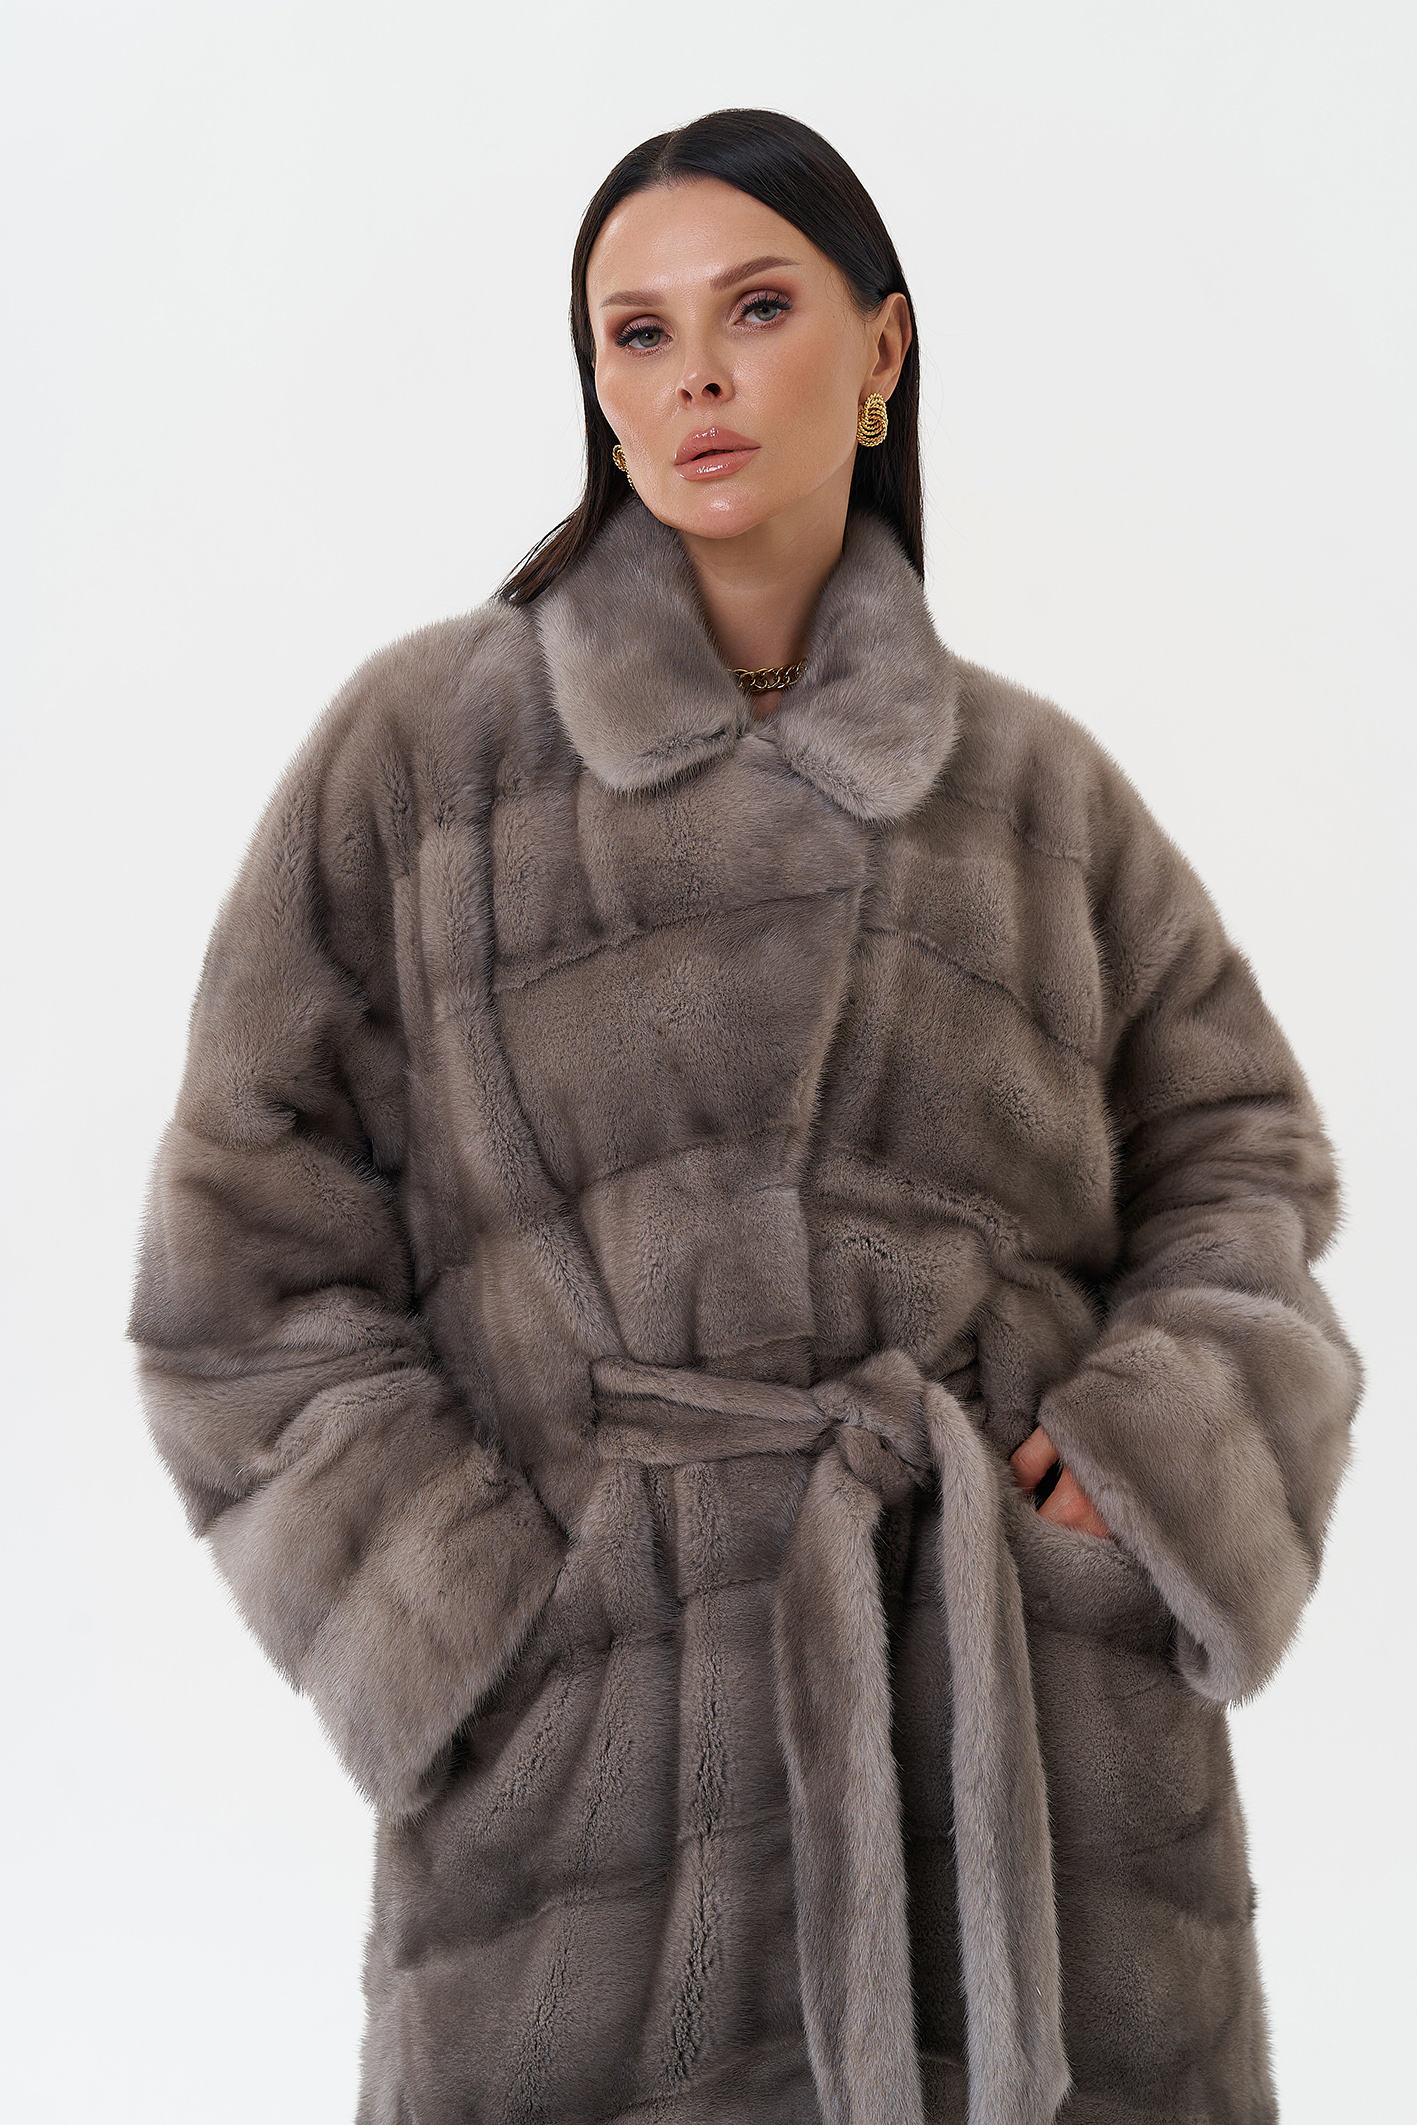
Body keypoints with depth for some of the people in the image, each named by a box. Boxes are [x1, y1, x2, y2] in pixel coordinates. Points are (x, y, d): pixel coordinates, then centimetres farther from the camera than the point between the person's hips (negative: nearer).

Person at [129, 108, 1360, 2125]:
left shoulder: (1036, 785, 9)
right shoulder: (419, 745, 3)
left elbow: (1241, 1151, 15)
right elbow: (253, 1260, 2)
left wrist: (1152, 1462, -3)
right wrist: (480, 1630, -6)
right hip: (596, 1761, -1)